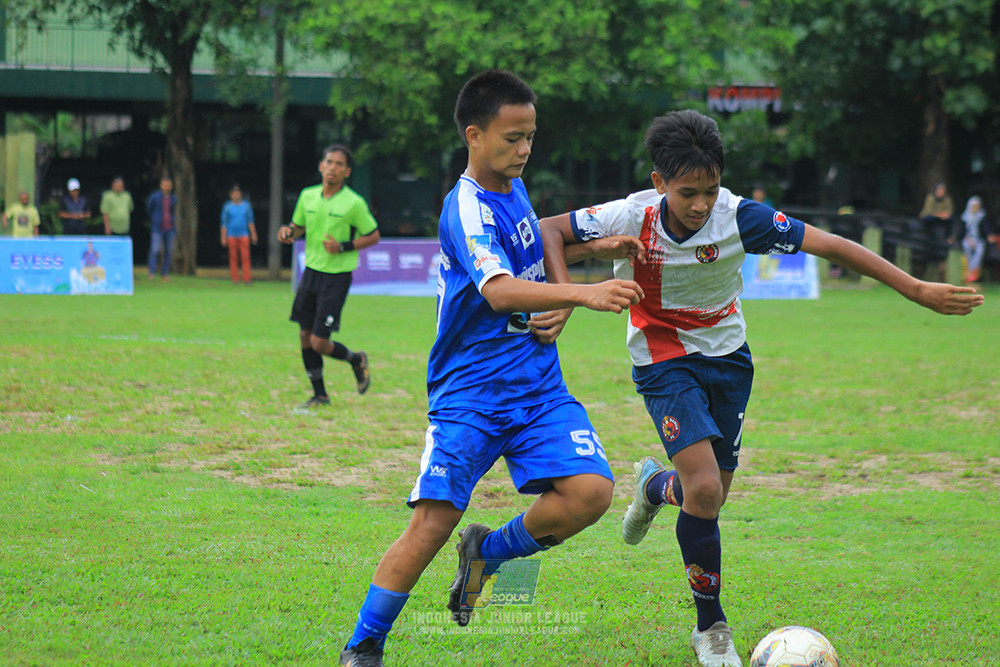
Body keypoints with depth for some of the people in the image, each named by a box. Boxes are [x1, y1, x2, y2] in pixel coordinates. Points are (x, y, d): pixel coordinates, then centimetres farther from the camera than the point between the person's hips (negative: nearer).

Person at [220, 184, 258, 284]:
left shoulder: (246, 206, 10)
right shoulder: (227, 207, 6)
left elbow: (250, 221, 13)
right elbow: (224, 223, 7)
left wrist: (253, 235, 7)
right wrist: (223, 237, 2)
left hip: (244, 235, 0)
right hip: (232, 236, 0)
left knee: (245, 257, -8)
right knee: (233, 258, 0)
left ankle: (246, 279, -9)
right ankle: (235, 279, 5)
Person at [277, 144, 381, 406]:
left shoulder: (354, 203, -11)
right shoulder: (308, 196, 4)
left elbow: (373, 236, -3)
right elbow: (299, 226, 19)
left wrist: (343, 247, -16)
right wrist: (288, 232, -4)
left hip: (337, 276, -5)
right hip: (311, 272, 5)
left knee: (319, 343, -9)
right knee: (305, 337, 7)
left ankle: (356, 360, 21)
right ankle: (320, 394, 23)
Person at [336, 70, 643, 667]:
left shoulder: (514, 188, 10)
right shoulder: (468, 208, -16)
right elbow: (498, 291, -32)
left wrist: (558, 307, 7)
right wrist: (583, 294, -45)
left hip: (538, 386, 7)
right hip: (471, 395, -7)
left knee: (590, 492, -14)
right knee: (433, 522, -12)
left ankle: (488, 550, 13)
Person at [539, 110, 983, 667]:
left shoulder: (738, 218, -22)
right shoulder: (632, 218, -23)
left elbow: (832, 246, -19)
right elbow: (549, 230, -11)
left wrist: (918, 290, -21)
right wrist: (565, 290, -29)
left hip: (727, 357, 3)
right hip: (664, 363, -3)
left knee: (712, 495, 10)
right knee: (704, 491, -19)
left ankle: (657, 485, 48)